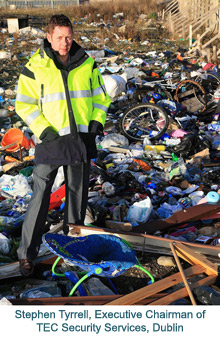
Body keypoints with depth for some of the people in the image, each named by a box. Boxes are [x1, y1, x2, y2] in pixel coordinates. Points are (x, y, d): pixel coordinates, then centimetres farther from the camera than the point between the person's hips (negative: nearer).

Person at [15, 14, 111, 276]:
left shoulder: (87, 64, 3)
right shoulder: (35, 67, -6)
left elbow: (100, 96, 14)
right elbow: (24, 104, -2)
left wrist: (97, 122, -2)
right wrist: (43, 130, -14)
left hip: (81, 139, 4)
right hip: (50, 140, -3)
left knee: (78, 191, 15)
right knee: (40, 197, -4)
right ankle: (27, 253, 7)